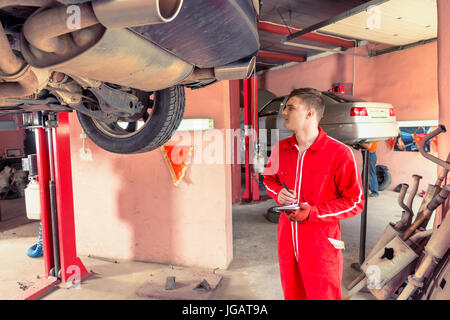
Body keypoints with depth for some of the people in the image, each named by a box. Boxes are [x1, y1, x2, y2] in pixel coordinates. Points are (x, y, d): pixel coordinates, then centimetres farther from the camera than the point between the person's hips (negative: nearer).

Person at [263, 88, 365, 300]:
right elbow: (269, 177, 18)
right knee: (292, 295, 21)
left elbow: (355, 201, -9)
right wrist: (278, 193, -5)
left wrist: (314, 213, -19)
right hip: (287, 242, 5)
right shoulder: (281, 148, 1)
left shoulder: (339, 153, -15)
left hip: (321, 247, -5)